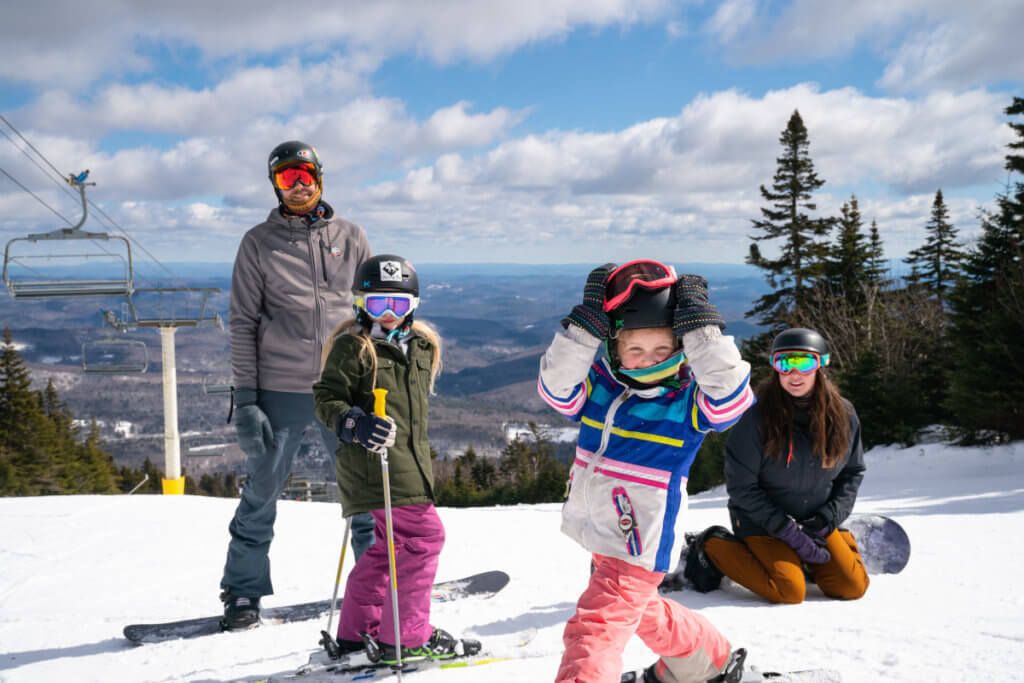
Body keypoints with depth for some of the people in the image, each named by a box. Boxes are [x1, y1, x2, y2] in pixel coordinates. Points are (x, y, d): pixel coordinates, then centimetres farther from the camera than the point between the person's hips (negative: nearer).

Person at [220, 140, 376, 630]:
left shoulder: (351, 238, 10)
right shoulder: (259, 243, 4)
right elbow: (243, 323, 2)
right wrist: (245, 396, -5)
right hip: (280, 390, -2)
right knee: (263, 490, 4)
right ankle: (243, 591, 20)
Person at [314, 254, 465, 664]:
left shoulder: (421, 346, 14)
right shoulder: (352, 347, -8)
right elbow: (326, 399, -10)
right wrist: (355, 424, -28)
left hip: (409, 462, 9)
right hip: (376, 464, -9)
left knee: (386, 545, 16)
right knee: (423, 537, -8)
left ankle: (357, 631, 28)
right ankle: (405, 636, 2)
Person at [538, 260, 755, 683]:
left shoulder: (689, 396, -15)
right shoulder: (598, 382, -5)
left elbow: (731, 396, -34)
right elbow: (555, 387, -22)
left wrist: (700, 325, -34)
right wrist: (585, 325, -32)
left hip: (638, 549, -7)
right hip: (599, 537, 7)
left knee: (593, 631, -14)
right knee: (641, 613, 29)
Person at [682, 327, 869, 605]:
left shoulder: (843, 414, -6)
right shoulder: (757, 417, -19)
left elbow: (853, 472, 6)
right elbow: (741, 487, -14)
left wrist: (828, 519, -10)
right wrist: (787, 530, -18)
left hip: (815, 520, 5)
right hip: (760, 520, -4)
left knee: (852, 587, -9)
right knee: (790, 591, -21)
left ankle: (806, 556, 20)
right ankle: (713, 548, 1)